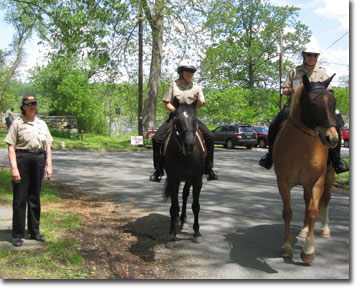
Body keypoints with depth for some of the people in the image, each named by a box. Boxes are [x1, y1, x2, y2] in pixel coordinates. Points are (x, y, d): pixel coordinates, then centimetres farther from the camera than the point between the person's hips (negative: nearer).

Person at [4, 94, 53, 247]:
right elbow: (11, 147, -7)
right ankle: (17, 234, 9)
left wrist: (49, 165, 6)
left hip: (39, 160, 5)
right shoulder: (17, 123, -2)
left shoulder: (42, 124, 13)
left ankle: (34, 231, 23)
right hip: (22, 159, -4)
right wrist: (14, 168, -15)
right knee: (20, 198, -1)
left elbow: (48, 146, 14)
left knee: (35, 197, 12)